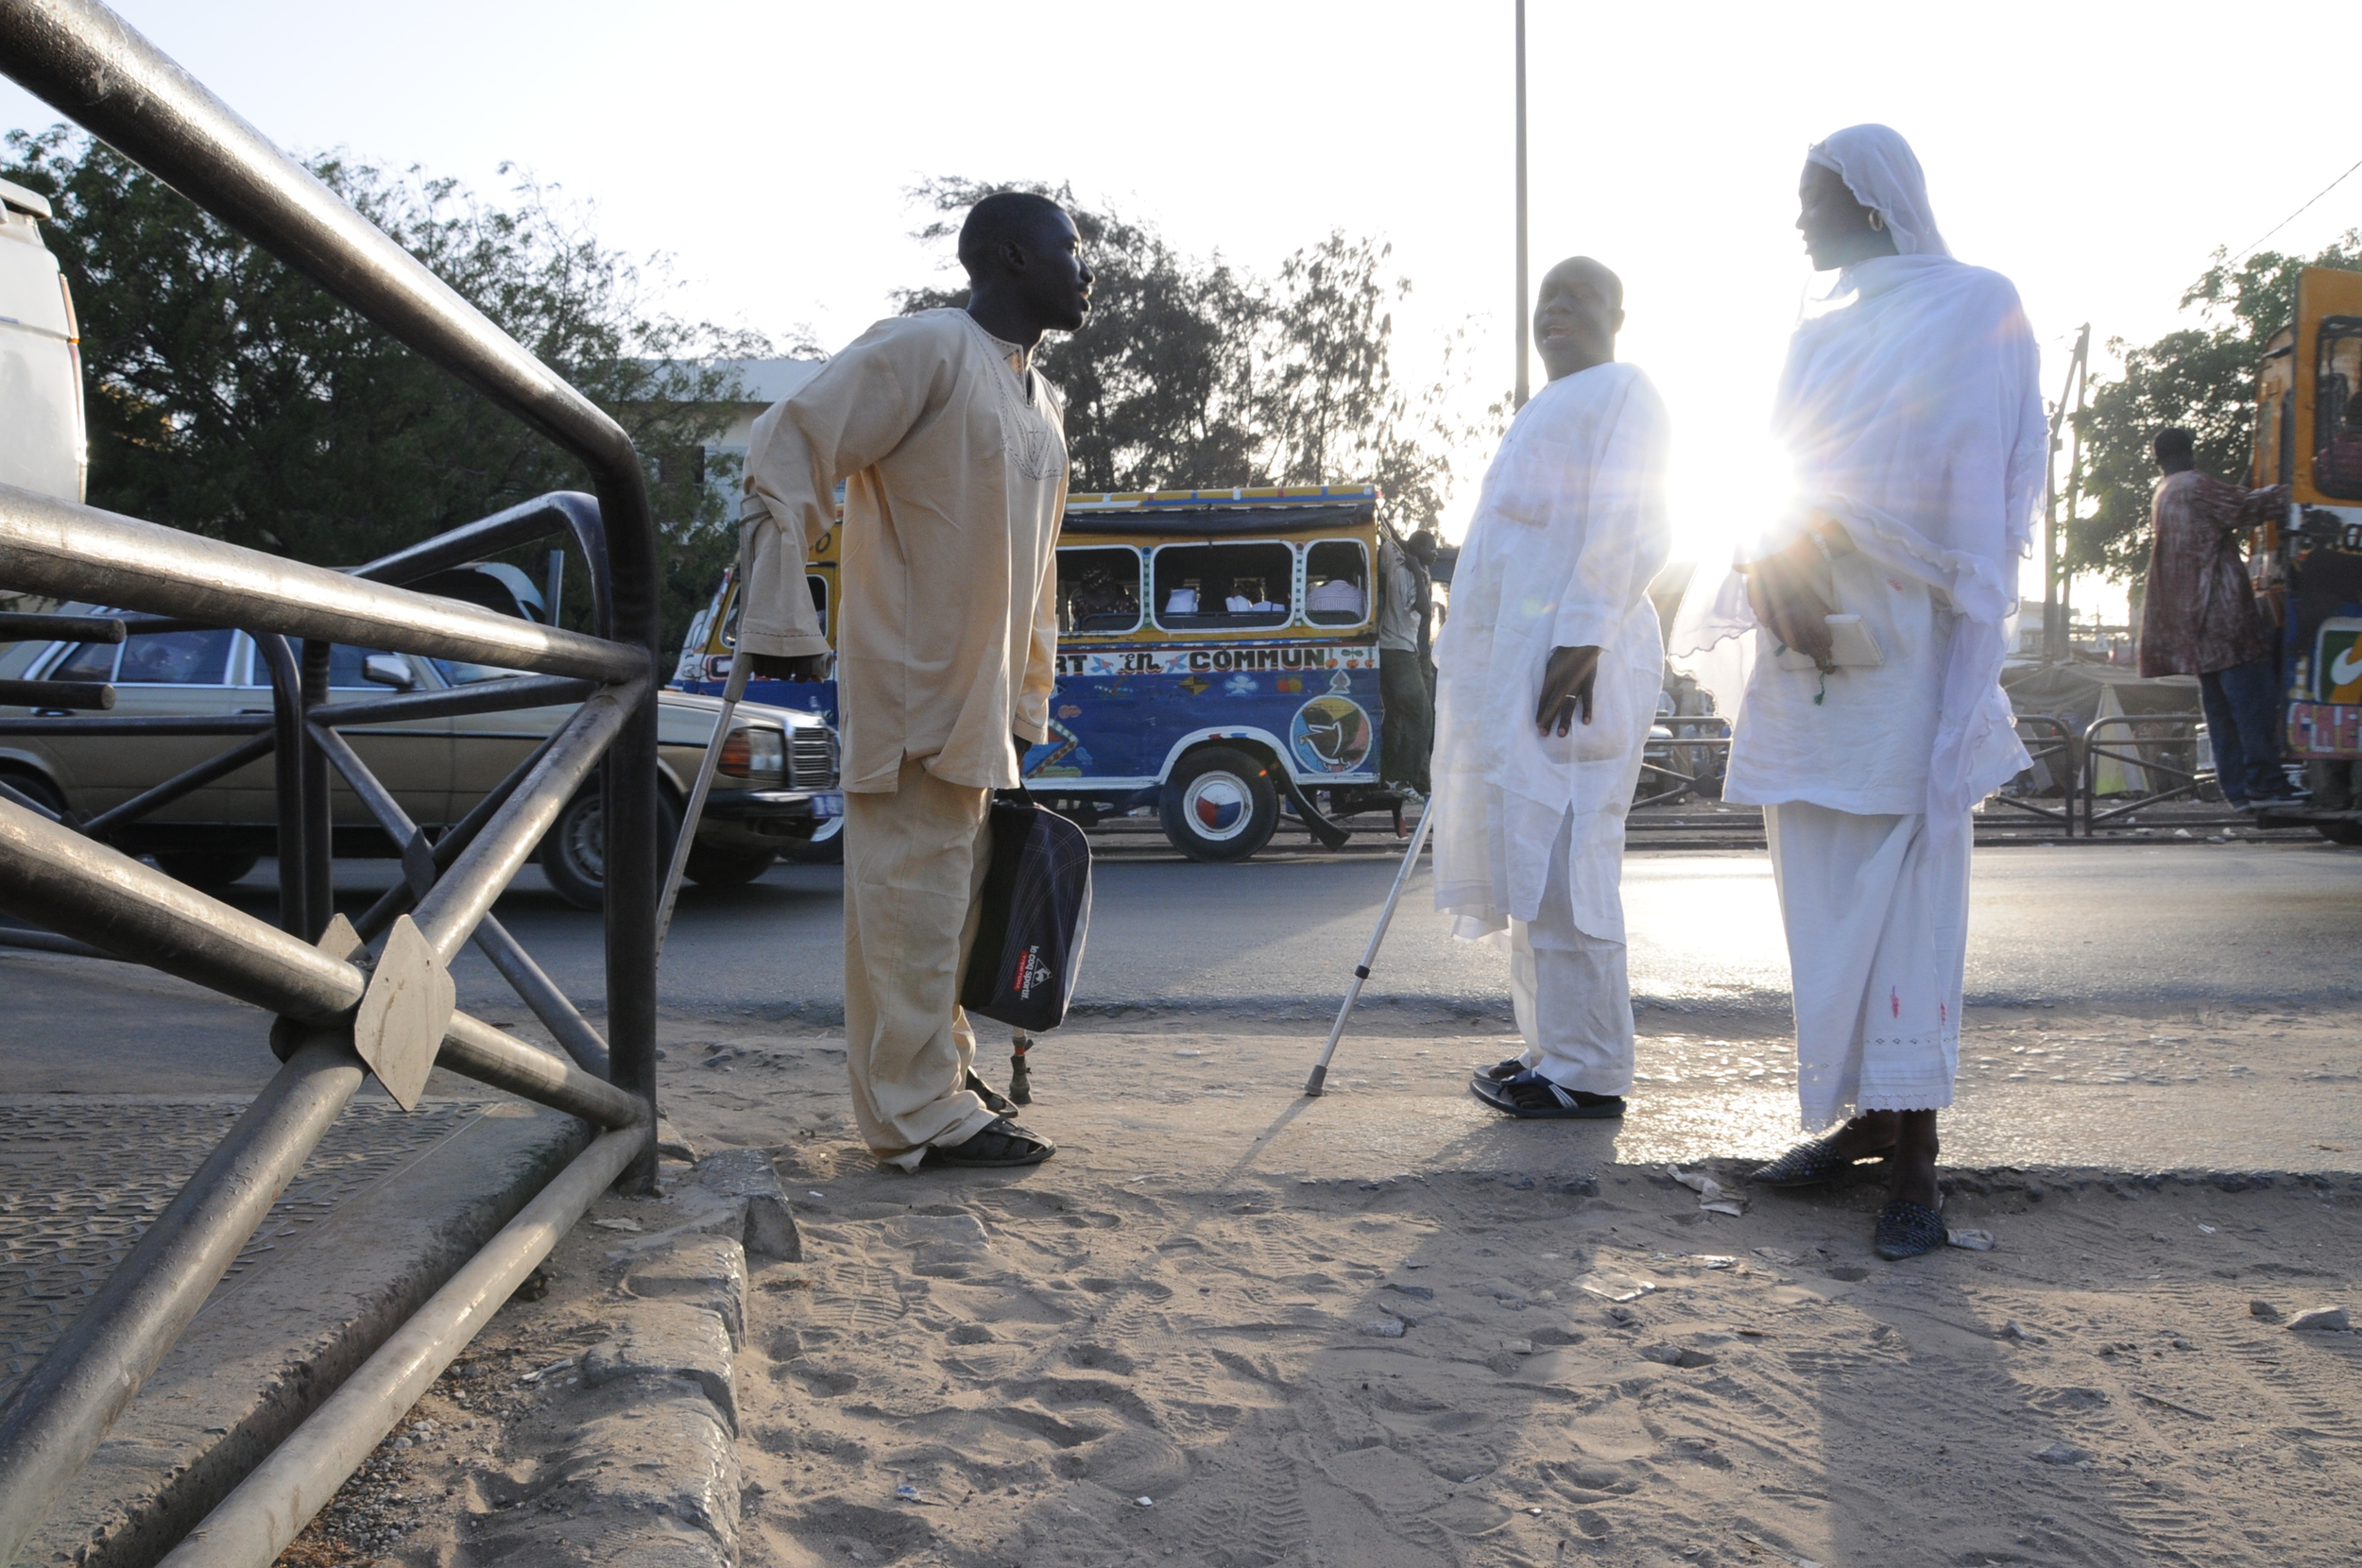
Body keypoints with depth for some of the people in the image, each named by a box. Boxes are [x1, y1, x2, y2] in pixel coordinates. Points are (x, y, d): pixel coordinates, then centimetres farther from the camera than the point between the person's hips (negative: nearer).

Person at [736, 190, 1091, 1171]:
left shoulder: (1042, 403, 18)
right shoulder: (926, 351, -10)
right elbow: (787, 452, -16)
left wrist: (1025, 709, 21)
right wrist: (781, 621, -20)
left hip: (979, 705, 9)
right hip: (911, 691, -9)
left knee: (953, 895, 17)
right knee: (911, 893, -5)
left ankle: (940, 1069, 29)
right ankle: (922, 1115, 1)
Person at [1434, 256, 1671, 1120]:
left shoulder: (1622, 392, -2)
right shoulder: (1544, 408, 27)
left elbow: (1629, 530, -14)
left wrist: (1582, 641, -24)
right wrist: (1469, 661, 23)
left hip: (1566, 658, -10)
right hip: (1512, 661, 10)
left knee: (1559, 861, -10)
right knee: (1529, 860, 10)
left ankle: (1587, 1073, -5)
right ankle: (1554, 1049, 17)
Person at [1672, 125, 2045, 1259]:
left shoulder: (1970, 308, 2)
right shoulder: (1819, 332, 22)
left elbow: (1952, 479, -10)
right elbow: (1781, 478, 14)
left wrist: (1807, 543, -13)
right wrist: (1768, 567, -6)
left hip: (1901, 655, -6)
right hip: (1804, 655, 6)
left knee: (1902, 899, -8)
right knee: (1828, 900, 8)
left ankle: (1914, 1155, -4)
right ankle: (1868, 1113, 18)